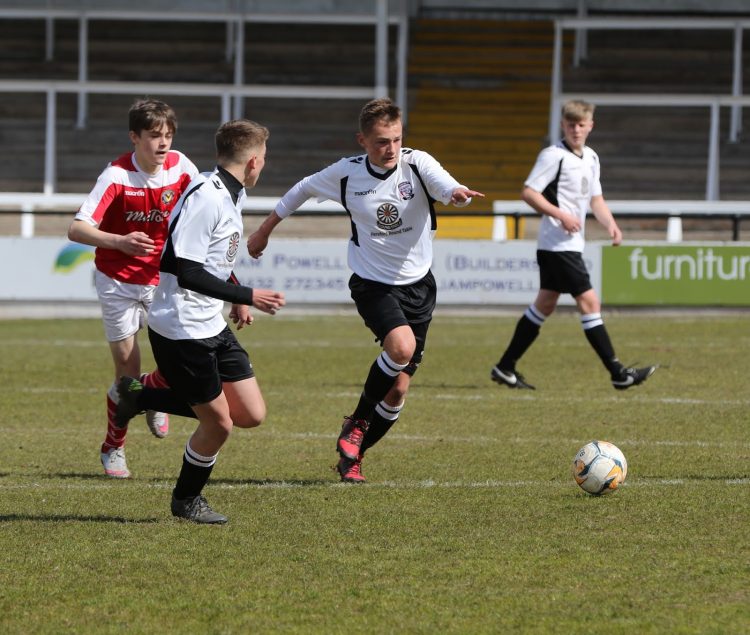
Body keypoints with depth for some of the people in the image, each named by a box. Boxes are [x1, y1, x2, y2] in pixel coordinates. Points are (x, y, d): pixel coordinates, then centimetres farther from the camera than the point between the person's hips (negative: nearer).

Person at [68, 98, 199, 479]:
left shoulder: (181, 168, -9)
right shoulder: (117, 176, -21)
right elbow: (77, 229, -29)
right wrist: (119, 241, -45)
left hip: (162, 279, 3)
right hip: (118, 281, -3)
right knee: (127, 371, -1)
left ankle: (152, 395, 26)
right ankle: (113, 448, 22)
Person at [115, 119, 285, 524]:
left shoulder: (231, 195, 10)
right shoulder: (205, 198, -21)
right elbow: (186, 272, -25)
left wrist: (237, 299, 19)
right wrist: (246, 296, -22)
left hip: (212, 325, 10)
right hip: (181, 329, -10)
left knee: (252, 414, 6)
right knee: (218, 424, -2)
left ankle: (141, 397, 20)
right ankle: (186, 500, 24)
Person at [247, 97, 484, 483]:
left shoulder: (418, 164, -12)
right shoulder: (346, 174, -9)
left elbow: (445, 186, -33)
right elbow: (303, 189, 10)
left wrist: (458, 193, -57)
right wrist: (264, 231, 19)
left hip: (418, 284, 2)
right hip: (372, 282, -2)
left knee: (398, 389, 3)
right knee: (401, 346, -30)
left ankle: (351, 455, 24)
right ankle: (356, 425, -10)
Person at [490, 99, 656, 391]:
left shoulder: (591, 158, 14)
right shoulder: (554, 156, -12)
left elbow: (595, 199, 22)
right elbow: (528, 192, -16)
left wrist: (610, 224, 5)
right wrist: (561, 215, -23)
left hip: (571, 244, 9)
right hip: (558, 243, -9)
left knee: (545, 304, 13)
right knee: (589, 301, -11)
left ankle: (505, 368, 19)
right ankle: (618, 374, -11)